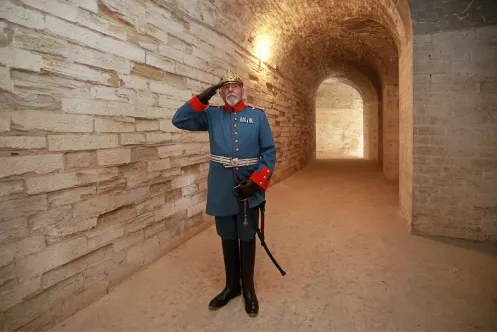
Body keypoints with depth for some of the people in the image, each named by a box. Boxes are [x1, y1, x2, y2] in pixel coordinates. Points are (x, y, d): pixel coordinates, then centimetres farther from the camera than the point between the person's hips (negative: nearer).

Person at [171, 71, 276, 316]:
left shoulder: (258, 115, -1)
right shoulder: (211, 115, 5)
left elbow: (269, 152, -4)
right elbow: (179, 120, -1)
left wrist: (256, 182, -15)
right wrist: (202, 98, -10)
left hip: (250, 192, -2)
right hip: (222, 192, 2)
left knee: (247, 239, 10)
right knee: (227, 238, 15)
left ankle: (248, 288, 29)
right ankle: (231, 286, 34)